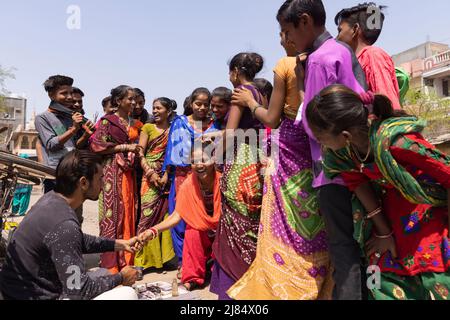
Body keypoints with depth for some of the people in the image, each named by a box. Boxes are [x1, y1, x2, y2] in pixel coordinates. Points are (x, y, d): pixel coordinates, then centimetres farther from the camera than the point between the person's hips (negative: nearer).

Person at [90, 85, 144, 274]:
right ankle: (110, 264, 4)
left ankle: (126, 260, 15)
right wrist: (124, 147, -12)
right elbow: (97, 145, -10)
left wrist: (137, 151, 7)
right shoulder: (107, 121, -1)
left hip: (129, 172, 6)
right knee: (112, 214, -5)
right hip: (113, 171, -6)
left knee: (129, 214, 6)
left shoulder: (134, 124, 16)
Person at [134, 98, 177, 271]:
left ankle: (163, 254, 16)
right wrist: (150, 173, -12)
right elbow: (140, 153, 0)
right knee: (148, 213, -6)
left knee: (166, 214, 4)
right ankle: (143, 258, 1)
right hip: (150, 176, -2)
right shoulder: (148, 128, 7)